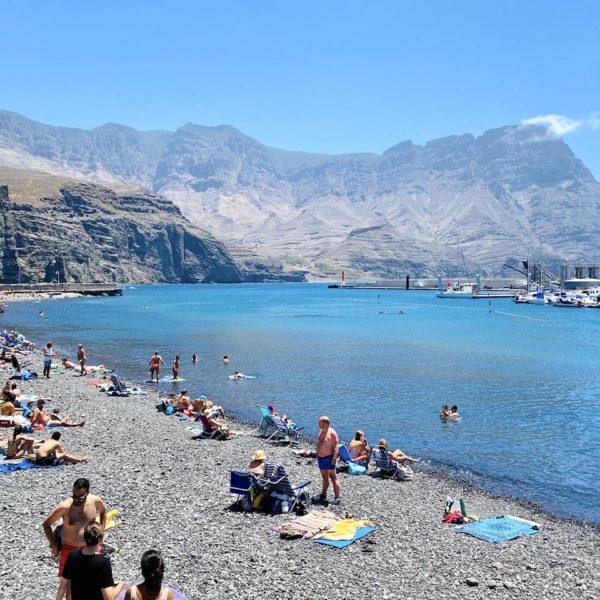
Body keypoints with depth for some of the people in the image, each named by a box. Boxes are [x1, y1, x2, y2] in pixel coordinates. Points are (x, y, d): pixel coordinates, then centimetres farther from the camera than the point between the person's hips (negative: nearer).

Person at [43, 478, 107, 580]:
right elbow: (46, 524, -9)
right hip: (70, 550, -2)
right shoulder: (64, 507, -23)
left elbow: (103, 511, 11)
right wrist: (54, 546, -8)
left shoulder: (96, 501, -14)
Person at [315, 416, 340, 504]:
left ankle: (337, 498, -7)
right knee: (324, 477, 18)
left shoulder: (332, 432, -14)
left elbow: (336, 446, -18)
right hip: (321, 458, 8)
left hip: (328, 458, -8)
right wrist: (317, 455, 19)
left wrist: (334, 458, -24)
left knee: (333, 478, -6)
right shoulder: (321, 431, 11)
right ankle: (323, 495, 28)